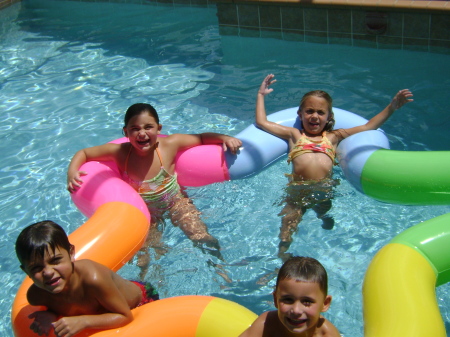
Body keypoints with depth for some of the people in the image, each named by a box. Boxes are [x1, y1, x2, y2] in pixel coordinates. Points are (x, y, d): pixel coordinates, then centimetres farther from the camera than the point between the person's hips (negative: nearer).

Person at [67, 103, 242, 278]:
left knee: (203, 239, -14)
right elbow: (83, 153, -5)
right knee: (146, 261, -10)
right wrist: (72, 172, -23)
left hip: (175, 200, 0)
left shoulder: (169, 144, -20)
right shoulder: (119, 152, -20)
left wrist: (224, 138, -22)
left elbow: (202, 138, -6)